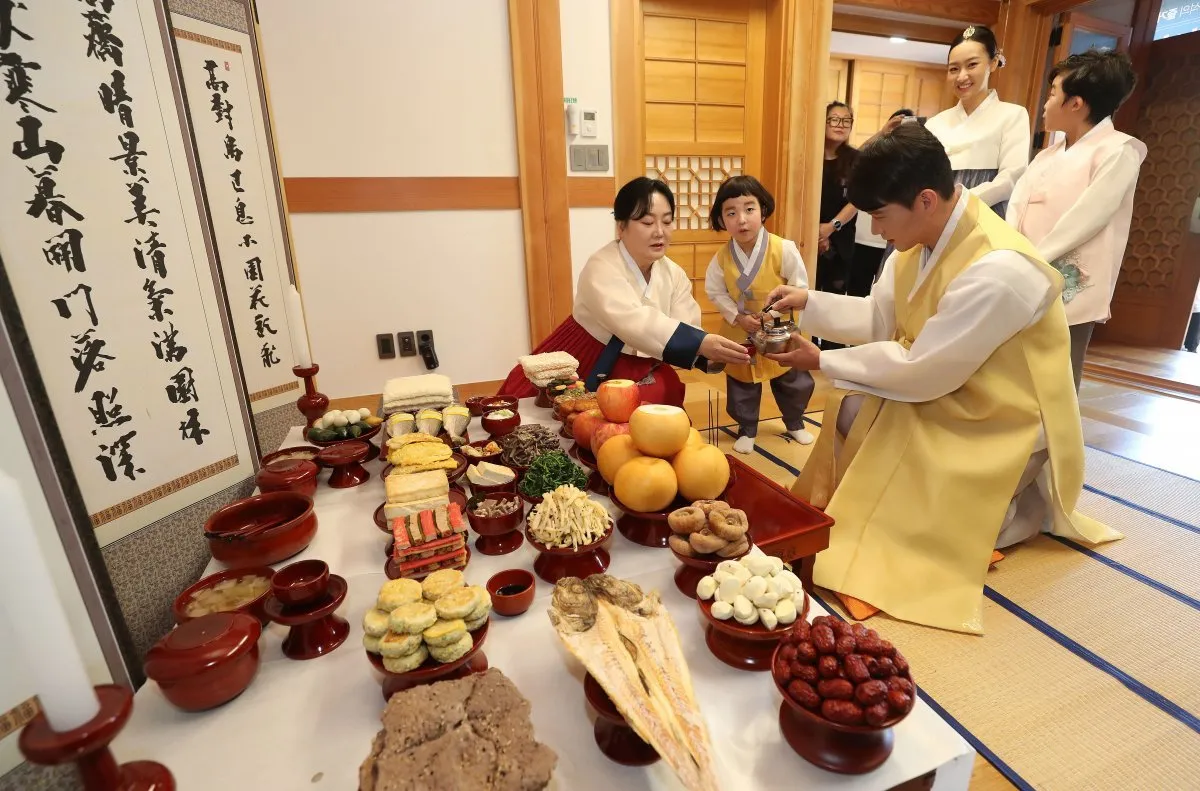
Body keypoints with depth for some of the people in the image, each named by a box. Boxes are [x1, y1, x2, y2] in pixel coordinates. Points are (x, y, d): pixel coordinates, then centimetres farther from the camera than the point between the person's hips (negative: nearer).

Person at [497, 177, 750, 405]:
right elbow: (633, 322, -41)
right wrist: (701, 343, -50)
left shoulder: (675, 275, -2)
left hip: (642, 377, 5)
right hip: (586, 373, -5)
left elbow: (686, 332, -12)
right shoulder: (601, 268, -23)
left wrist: (711, 353, -34)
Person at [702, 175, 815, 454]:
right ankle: (746, 430, 34)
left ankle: (794, 423, 42)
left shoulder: (784, 249, -20)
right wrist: (737, 317, -15)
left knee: (793, 382, 15)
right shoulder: (722, 256, -14)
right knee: (741, 386, 13)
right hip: (739, 332, 1)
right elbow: (715, 292, -4)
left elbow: (801, 288, -11)